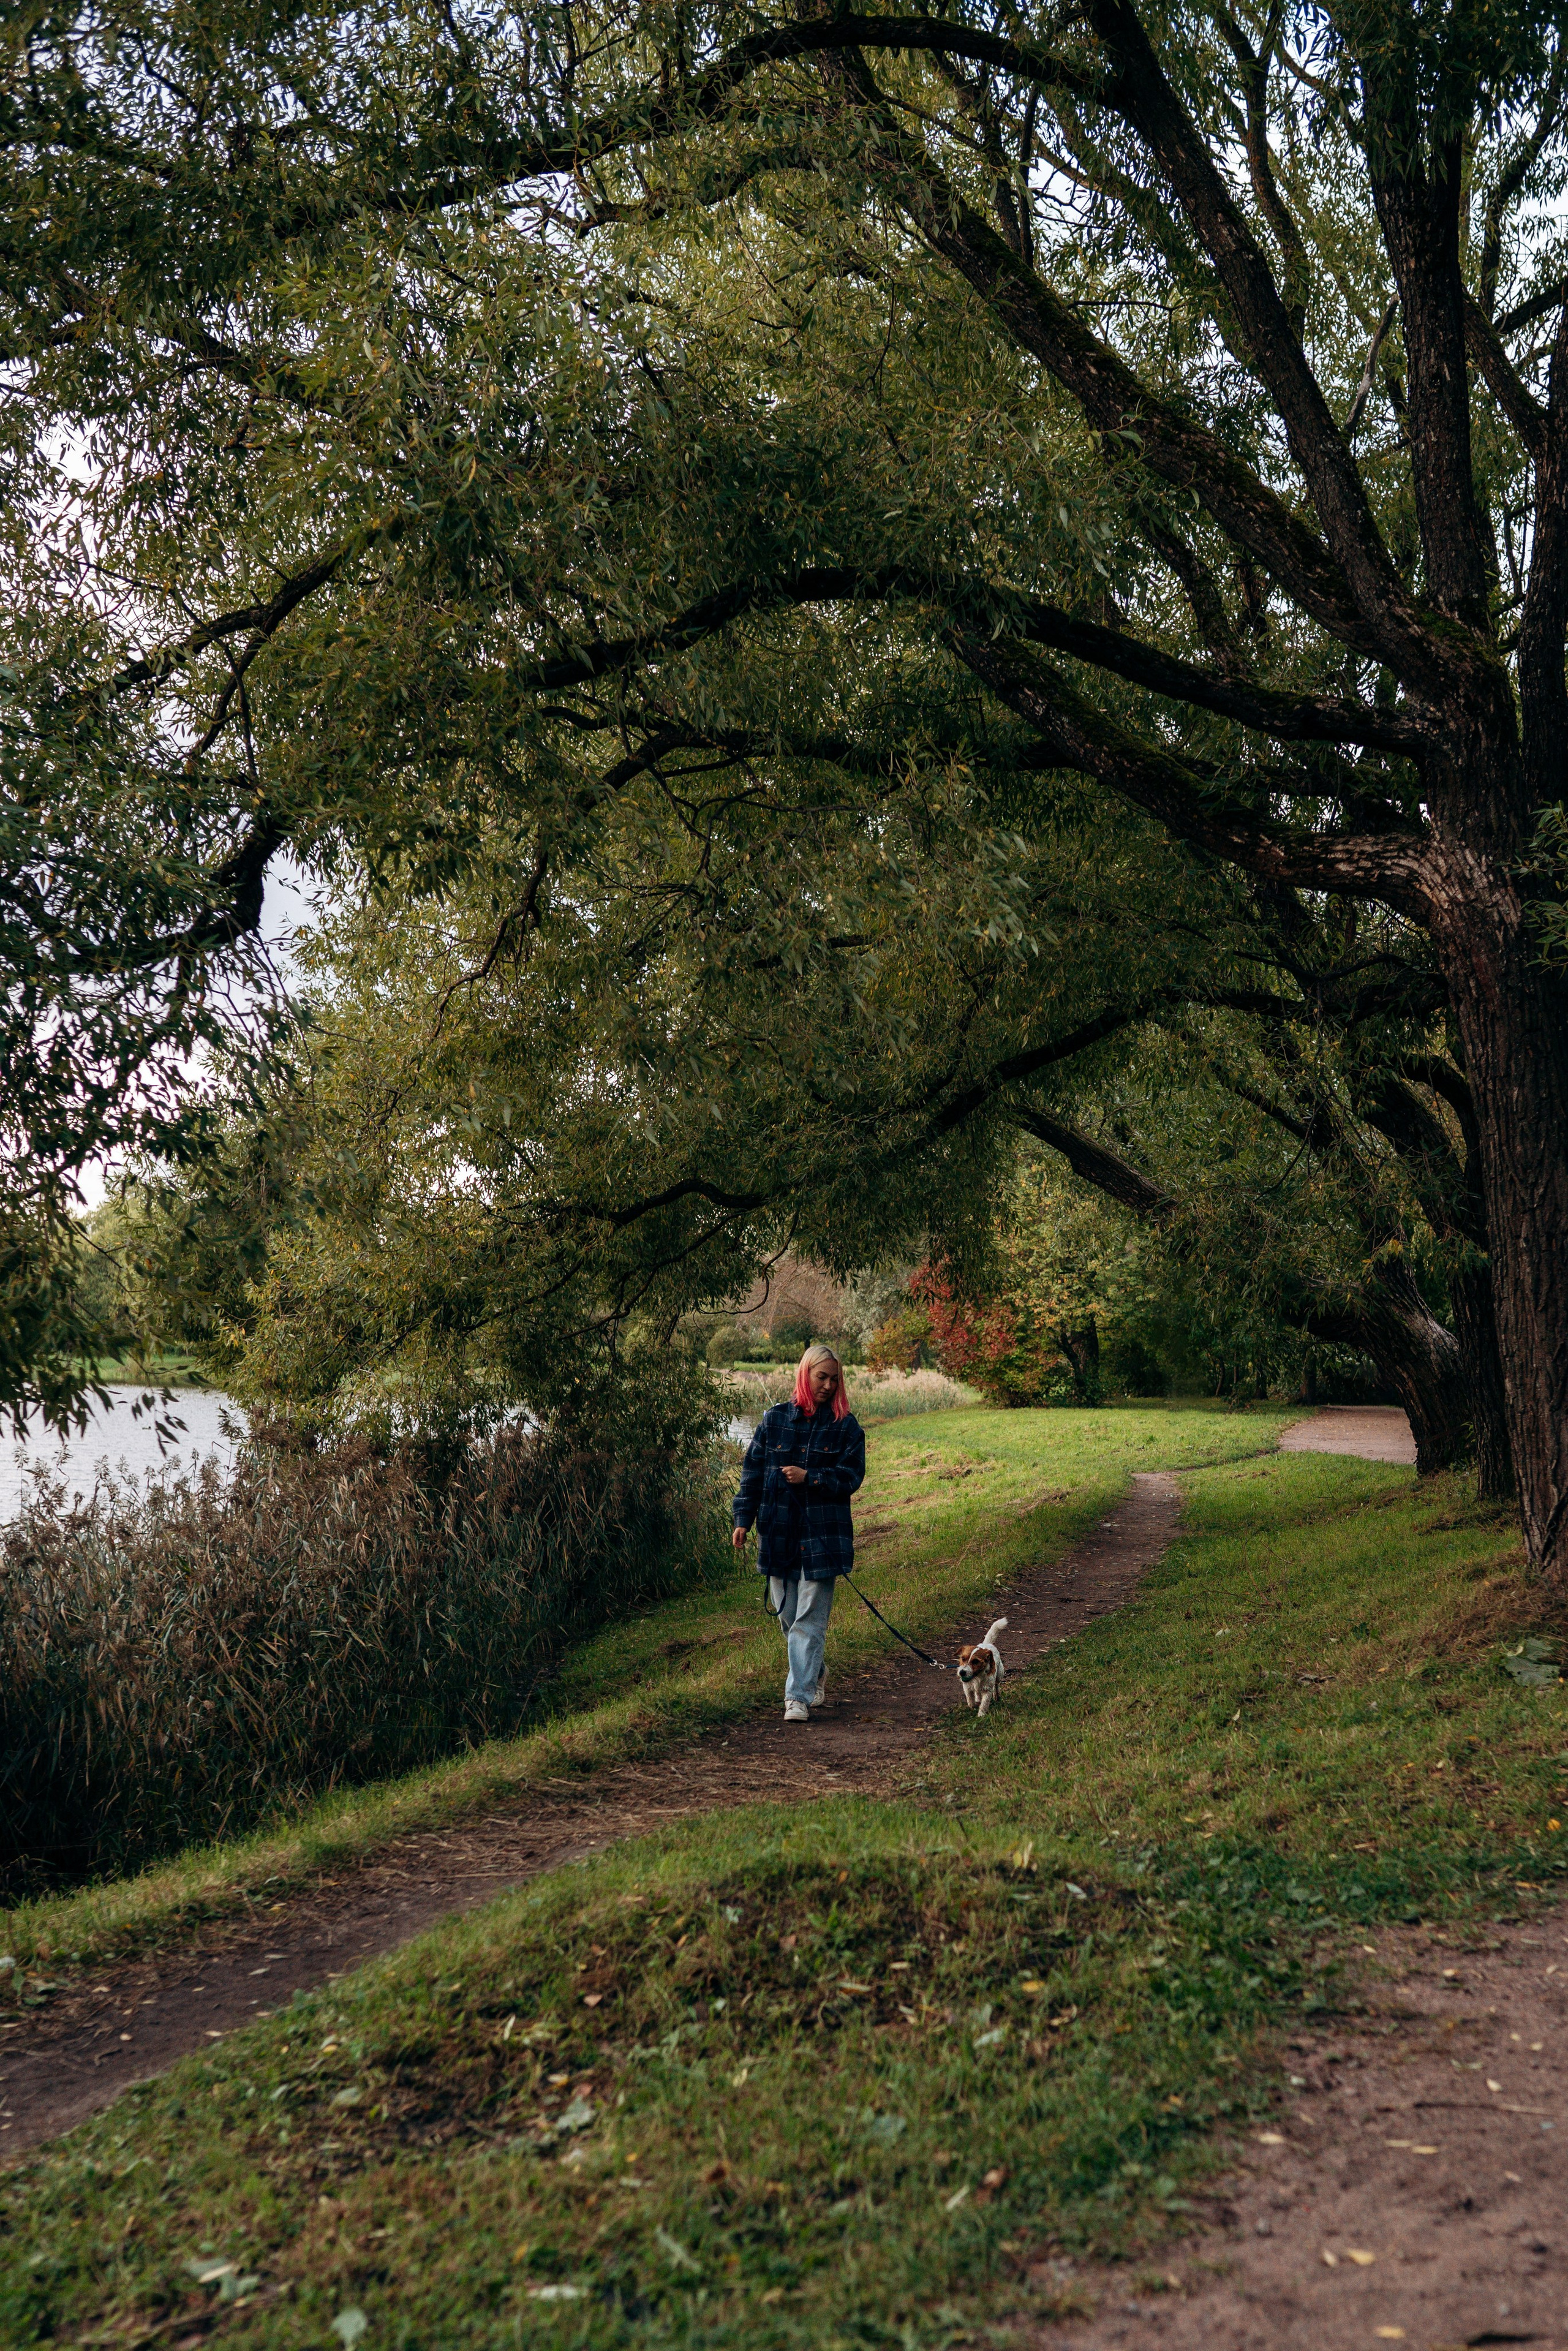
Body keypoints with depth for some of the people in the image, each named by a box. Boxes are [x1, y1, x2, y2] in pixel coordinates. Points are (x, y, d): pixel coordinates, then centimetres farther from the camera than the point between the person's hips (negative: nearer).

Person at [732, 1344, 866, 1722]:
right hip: (777, 1532, 3)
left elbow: (851, 1476, -3)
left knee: (810, 1620, -6)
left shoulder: (846, 1426, 2)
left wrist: (810, 1477, -16)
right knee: (787, 1616, 11)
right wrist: (743, 1519, 2)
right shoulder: (774, 1420, 6)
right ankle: (816, 1675, 33)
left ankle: (799, 1696, -5)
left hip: (823, 1533, -2)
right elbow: (752, 1472, 8)